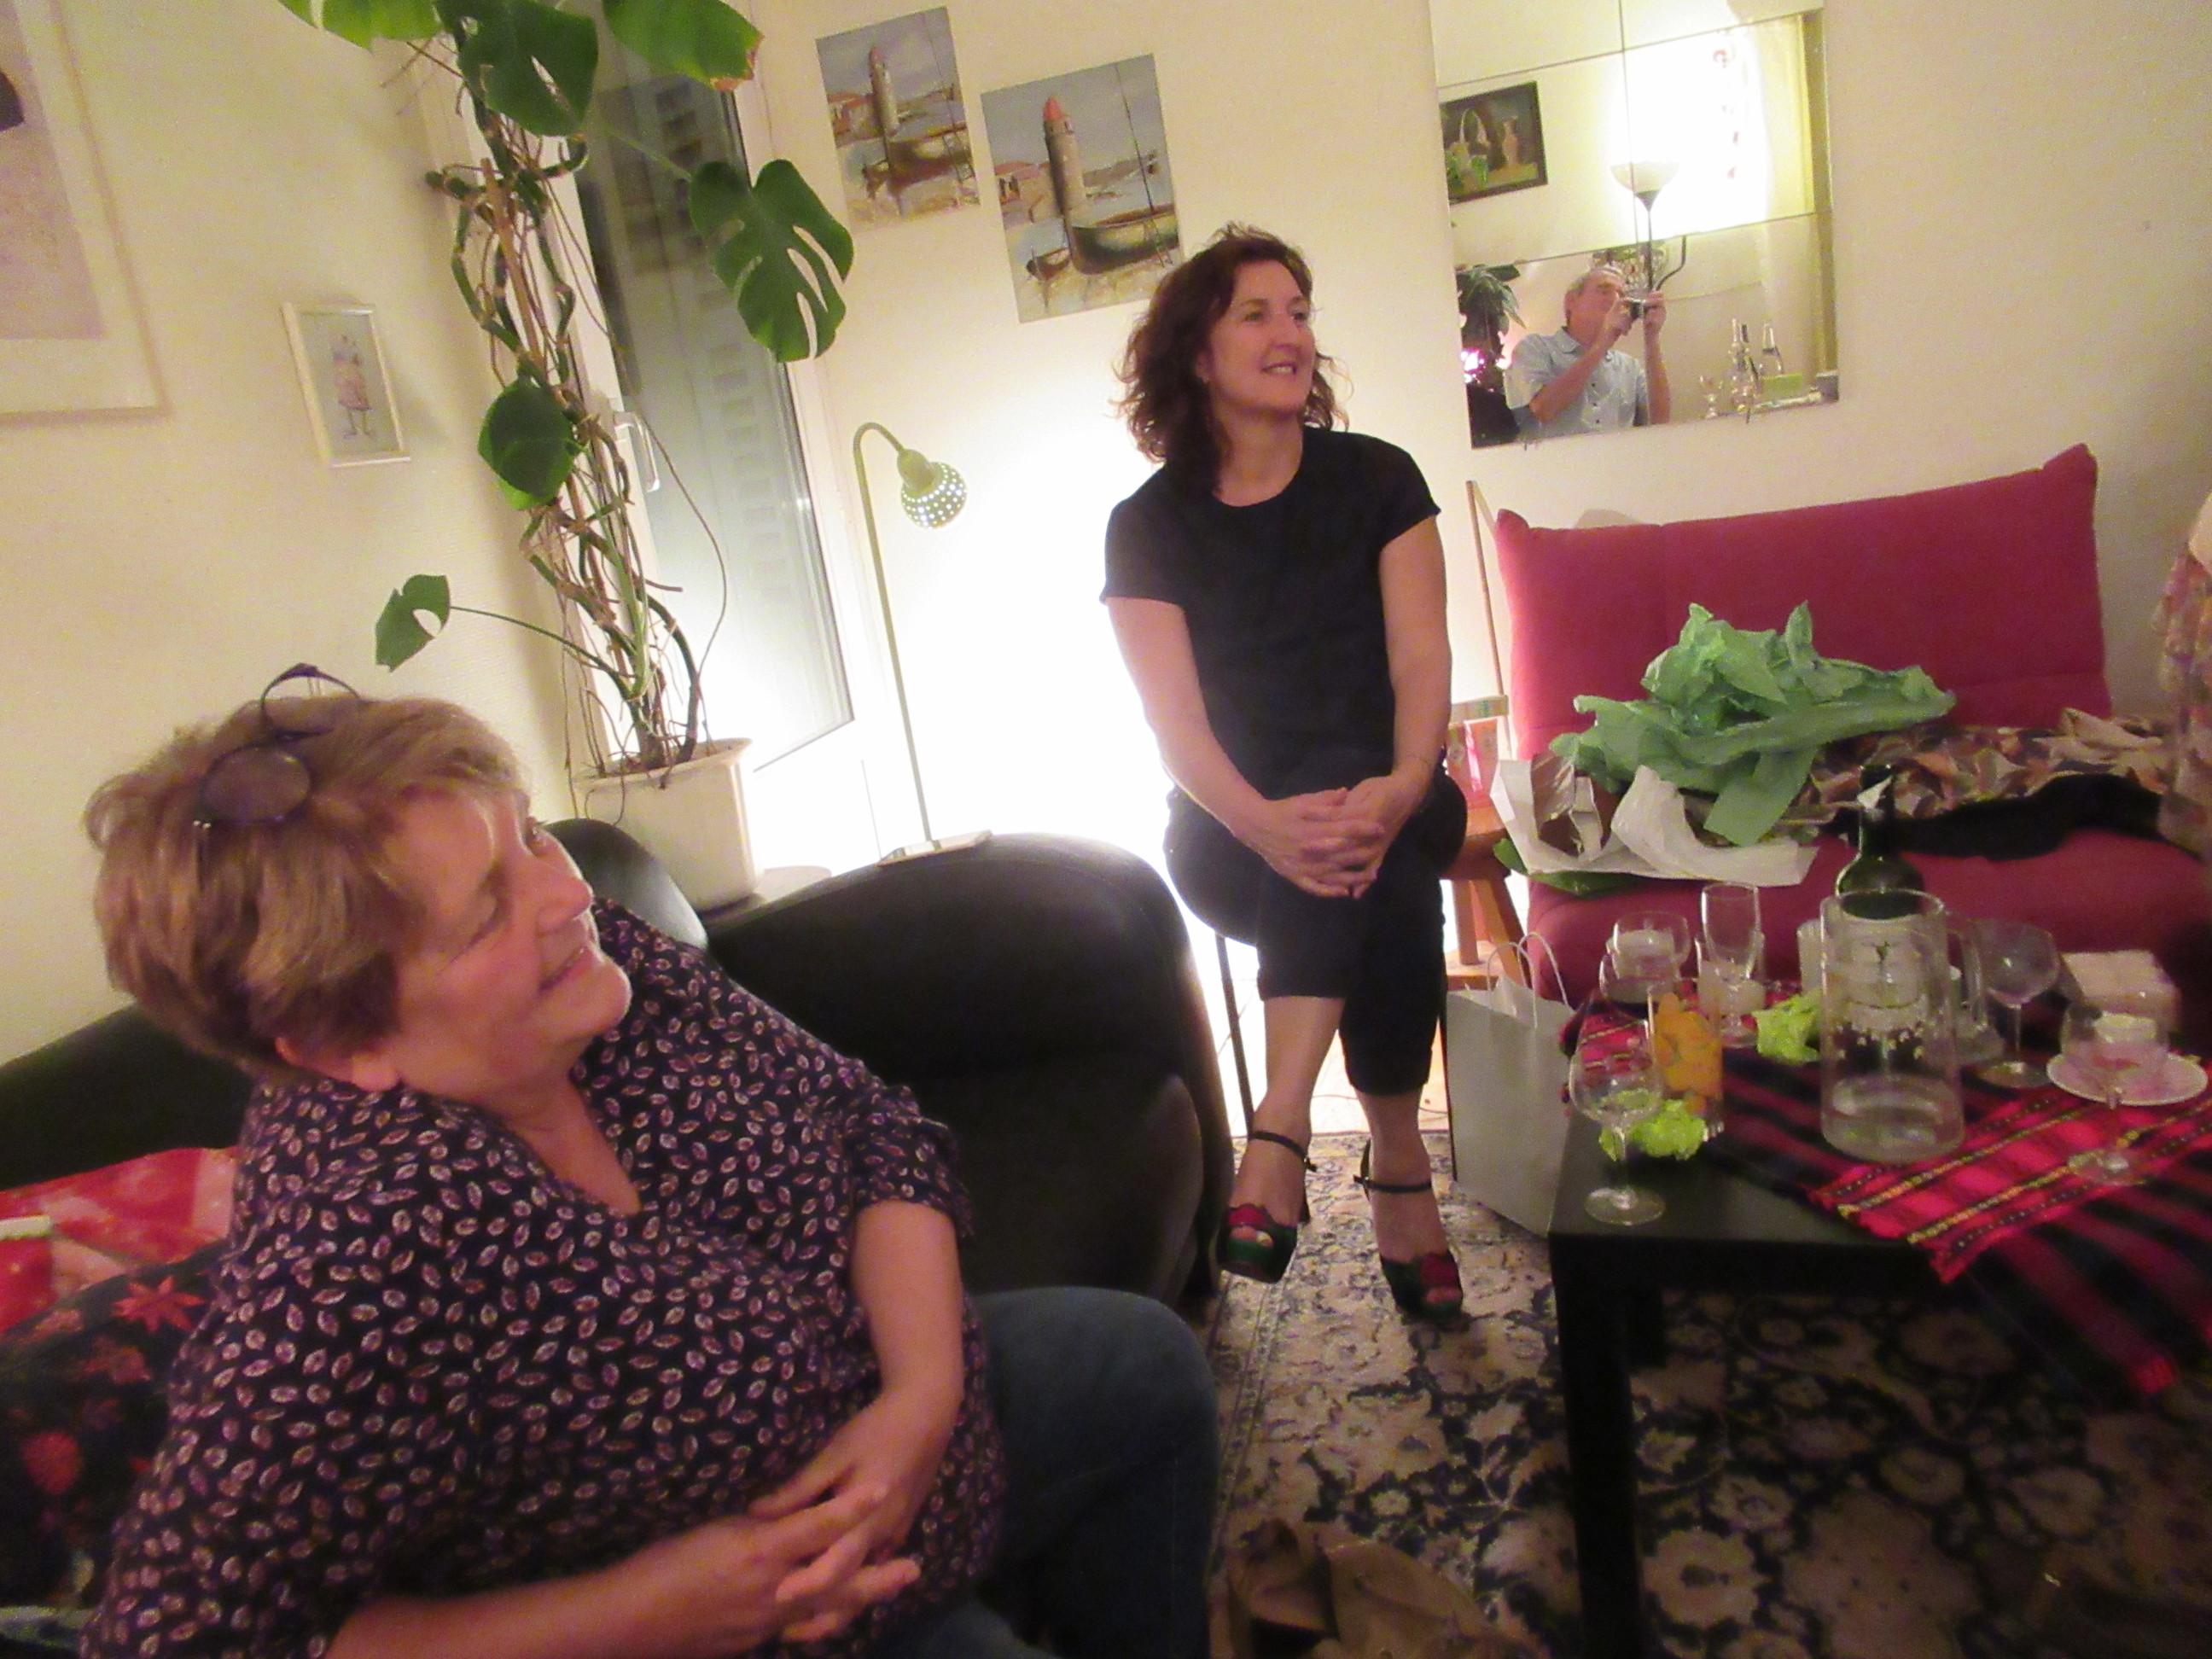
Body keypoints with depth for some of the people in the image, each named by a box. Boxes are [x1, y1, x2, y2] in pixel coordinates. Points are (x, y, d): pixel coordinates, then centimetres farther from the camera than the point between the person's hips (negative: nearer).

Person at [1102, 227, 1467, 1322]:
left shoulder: (1375, 478, 4)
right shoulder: (1149, 525, 0)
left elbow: (1422, 663, -6)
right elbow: (1176, 722, -10)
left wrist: (1400, 791, -27)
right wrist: (1269, 825, -30)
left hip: (1384, 797, 1)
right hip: (1230, 835, -1)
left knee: (1365, 848, -35)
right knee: (1373, 875, -33)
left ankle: (1280, 1134, -37)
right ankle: (1399, 1168, -27)